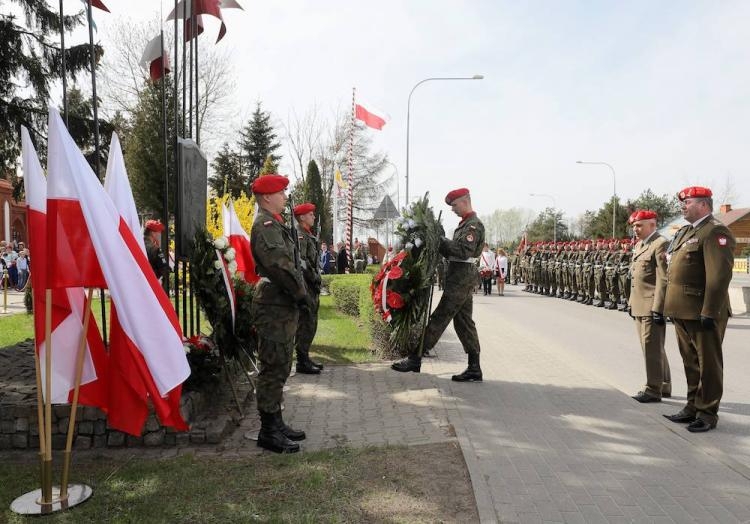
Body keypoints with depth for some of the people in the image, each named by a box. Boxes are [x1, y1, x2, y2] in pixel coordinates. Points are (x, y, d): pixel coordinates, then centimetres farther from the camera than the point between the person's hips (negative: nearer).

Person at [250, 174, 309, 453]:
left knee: (280, 368, 16)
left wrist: (299, 294, 12)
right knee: (273, 369, -4)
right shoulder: (265, 225, -14)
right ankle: (269, 431, 5)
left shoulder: (274, 223, 20)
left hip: (283, 305, 11)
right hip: (275, 307, -11)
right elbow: (280, 265, -25)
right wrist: (301, 294, -15)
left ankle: (275, 423, 27)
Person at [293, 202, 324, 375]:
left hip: (311, 286, 10)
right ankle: (302, 362, -2)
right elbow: (300, 262, -22)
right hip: (305, 285, -10)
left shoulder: (308, 235, 20)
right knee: (306, 323, -7)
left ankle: (305, 357, 23)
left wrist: (316, 279, 14)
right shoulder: (299, 234, -12)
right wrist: (314, 278, -16)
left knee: (310, 323, 14)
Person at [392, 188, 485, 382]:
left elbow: (464, 252, -23)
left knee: (439, 319, -7)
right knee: (464, 322, 10)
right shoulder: (465, 223, 19)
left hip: (461, 278, -10)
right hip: (461, 277, 10)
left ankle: (415, 358, -3)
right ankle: (474, 369, 13)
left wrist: (441, 241, -18)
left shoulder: (474, 225, -12)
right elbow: (454, 251, 17)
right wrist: (441, 244, 0)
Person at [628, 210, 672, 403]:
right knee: (653, 348, 18)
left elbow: (663, 280, -18)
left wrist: (657, 309, -21)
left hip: (652, 307, -10)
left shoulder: (661, 244, -13)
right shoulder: (639, 245, 16)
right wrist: (631, 303, 19)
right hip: (640, 307, 10)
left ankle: (653, 390, 8)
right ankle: (663, 385, 30)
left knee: (652, 348, -2)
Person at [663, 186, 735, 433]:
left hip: (702, 313, -9)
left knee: (708, 363, 4)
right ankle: (693, 407, 29)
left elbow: (720, 275, -20)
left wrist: (709, 312, -22)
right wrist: (670, 306, 18)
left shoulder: (715, 232, -13)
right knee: (690, 362, 17)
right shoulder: (685, 232, 16)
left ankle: (708, 413, 15)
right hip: (682, 311, 9)